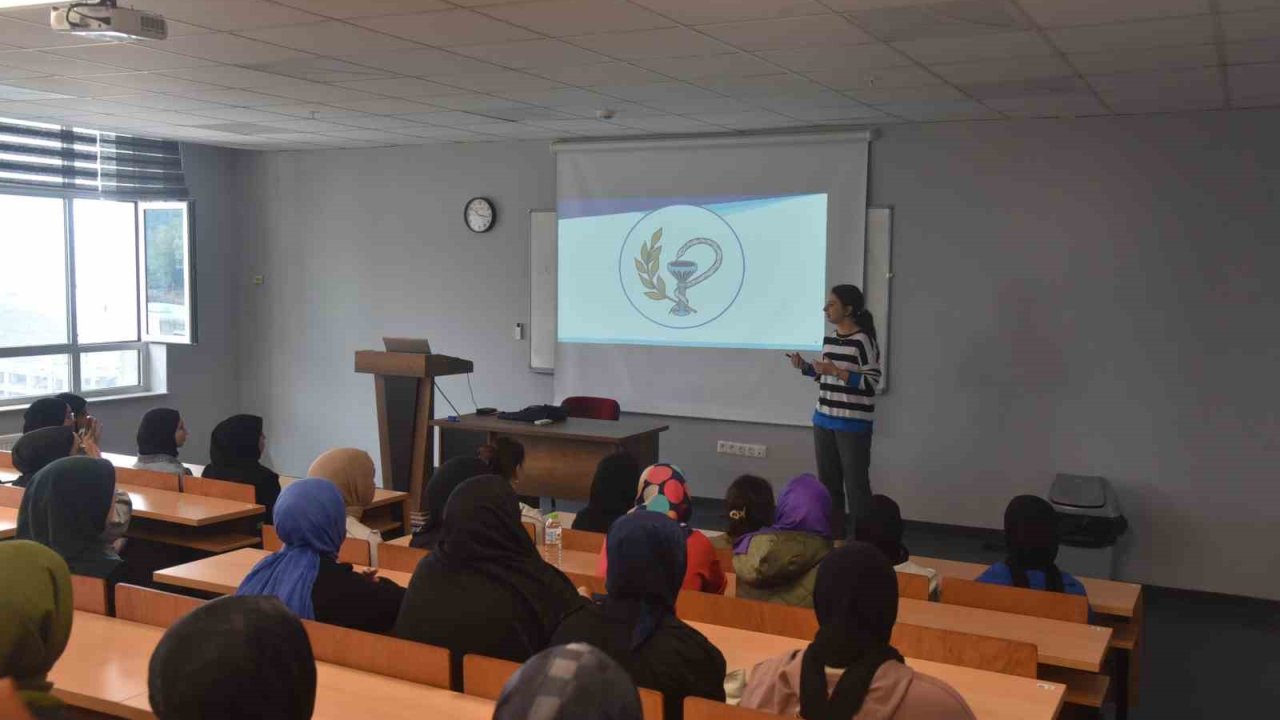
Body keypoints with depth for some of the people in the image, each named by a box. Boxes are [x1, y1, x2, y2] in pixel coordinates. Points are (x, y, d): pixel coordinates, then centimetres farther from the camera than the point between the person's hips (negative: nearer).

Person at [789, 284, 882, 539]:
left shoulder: (864, 341, -12)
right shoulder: (829, 339, 10)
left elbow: (871, 383, -17)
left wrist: (835, 370, -22)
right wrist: (805, 367, 5)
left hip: (853, 425, -8)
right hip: (824, 421, 8)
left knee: (855, 483, -3)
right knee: (827, 482, 13)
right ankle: (833, 535, 23)